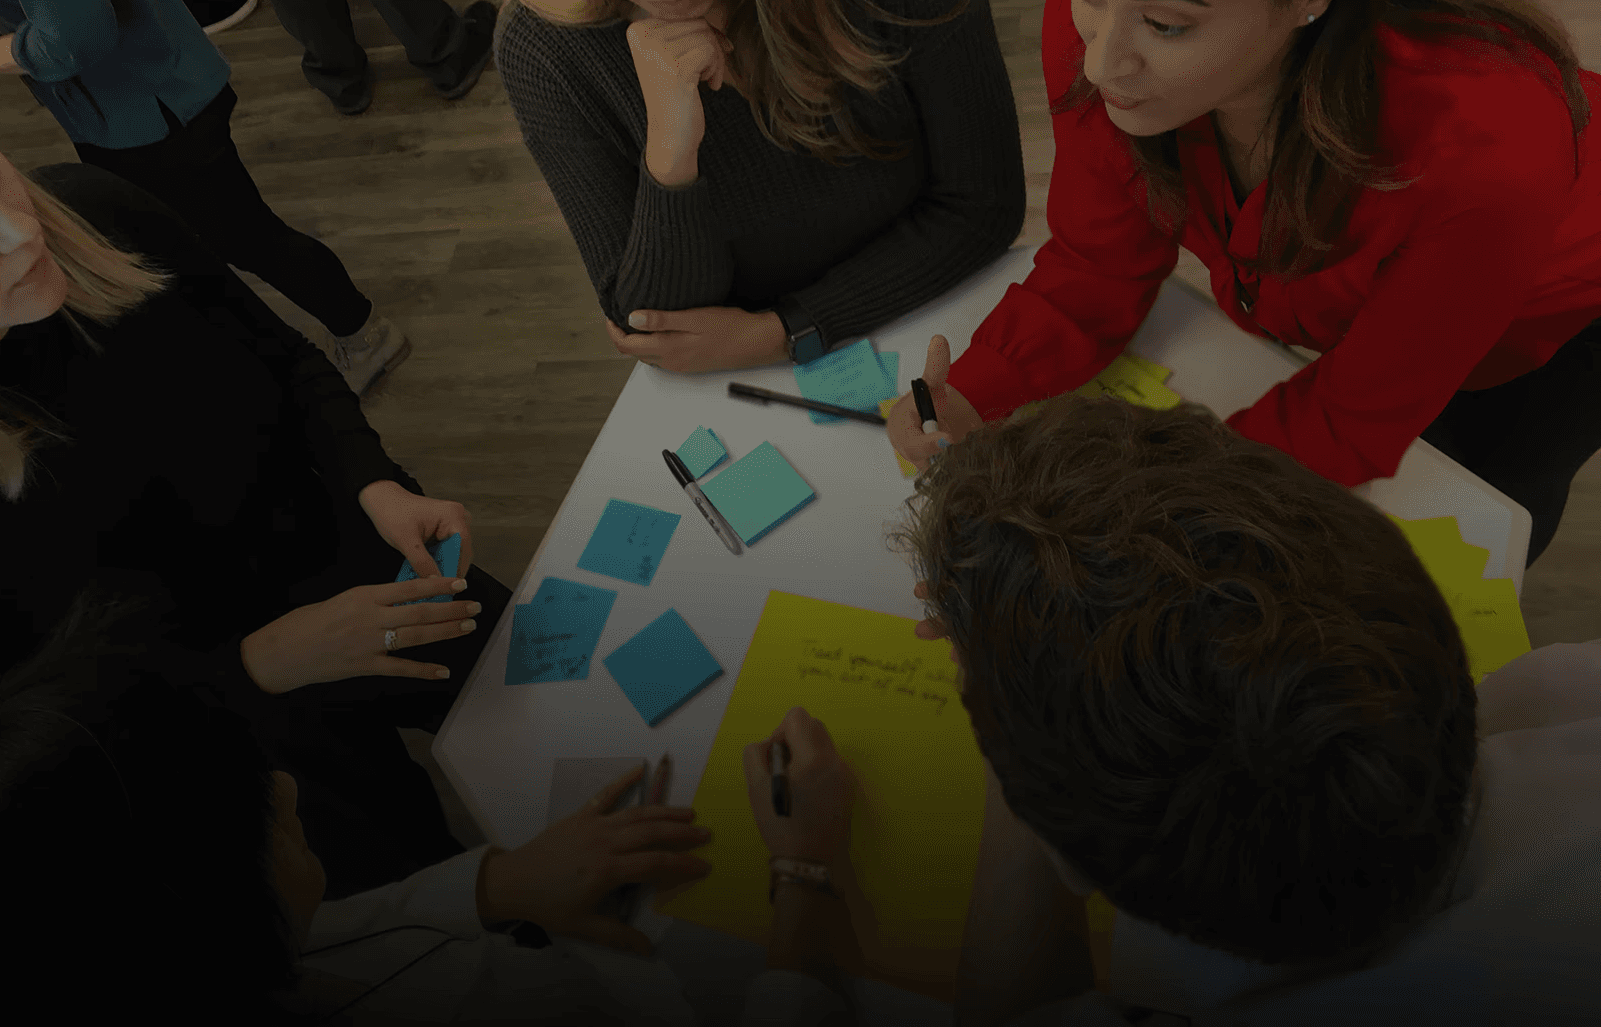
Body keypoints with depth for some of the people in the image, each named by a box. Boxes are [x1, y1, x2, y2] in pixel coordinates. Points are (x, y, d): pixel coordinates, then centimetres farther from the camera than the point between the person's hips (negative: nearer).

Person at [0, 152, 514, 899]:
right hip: (213, 702, -3)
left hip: (338, 564, 4)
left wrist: (378, 487, -18)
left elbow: (288, 362, -2)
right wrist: (260, 664, -30)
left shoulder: (95, 213, -17)